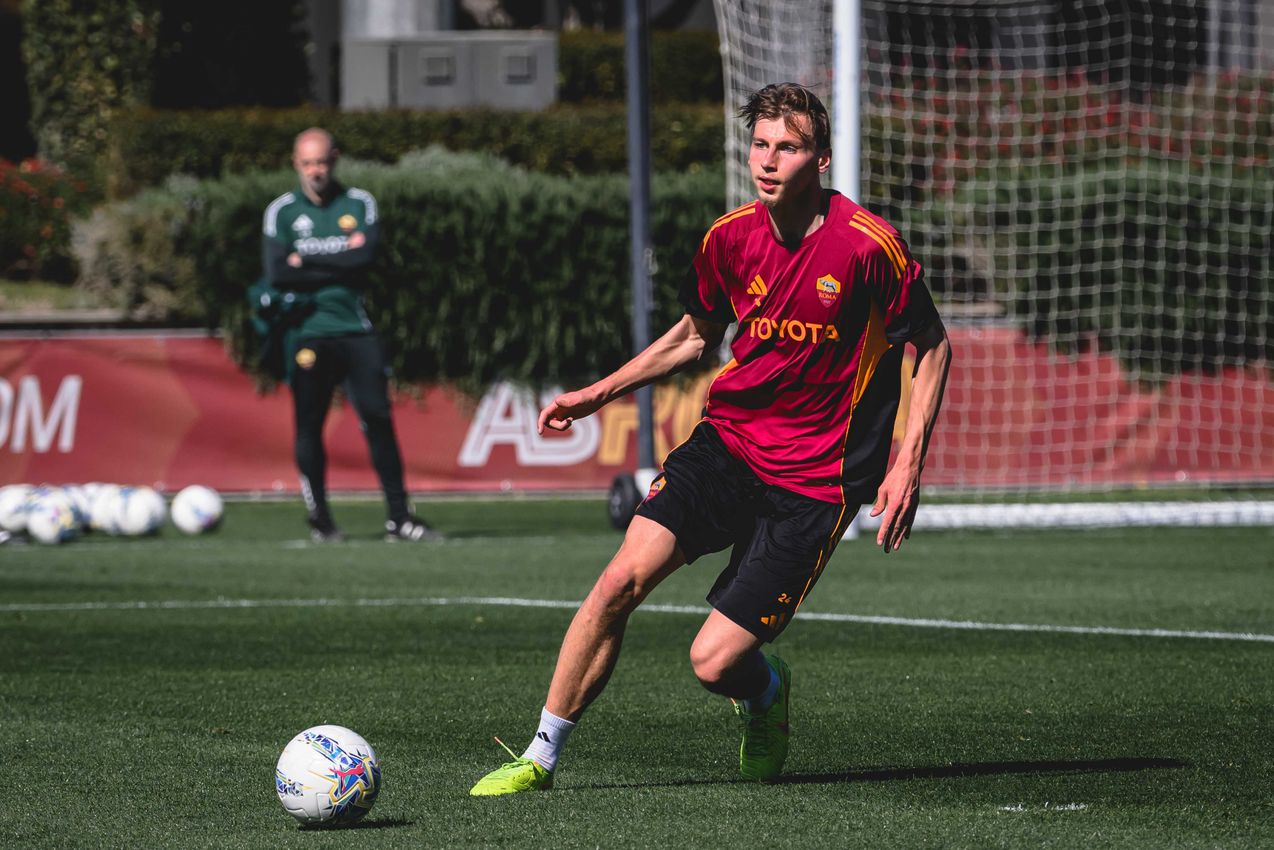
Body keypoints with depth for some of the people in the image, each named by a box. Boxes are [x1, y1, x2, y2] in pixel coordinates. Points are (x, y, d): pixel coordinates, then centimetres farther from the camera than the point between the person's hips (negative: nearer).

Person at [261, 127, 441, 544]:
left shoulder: (360, 204, 7)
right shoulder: (282, 211, 5)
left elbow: (365, 257, -10)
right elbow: (277, 273, -8)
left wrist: (306, 259, -9)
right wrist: (338, 262, -8)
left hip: (356, 329, 1)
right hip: (307, 333, -1)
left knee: (378, 420, -4)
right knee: (308, 426, -1)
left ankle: (399, 517, 0)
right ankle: (320, 520, 8)